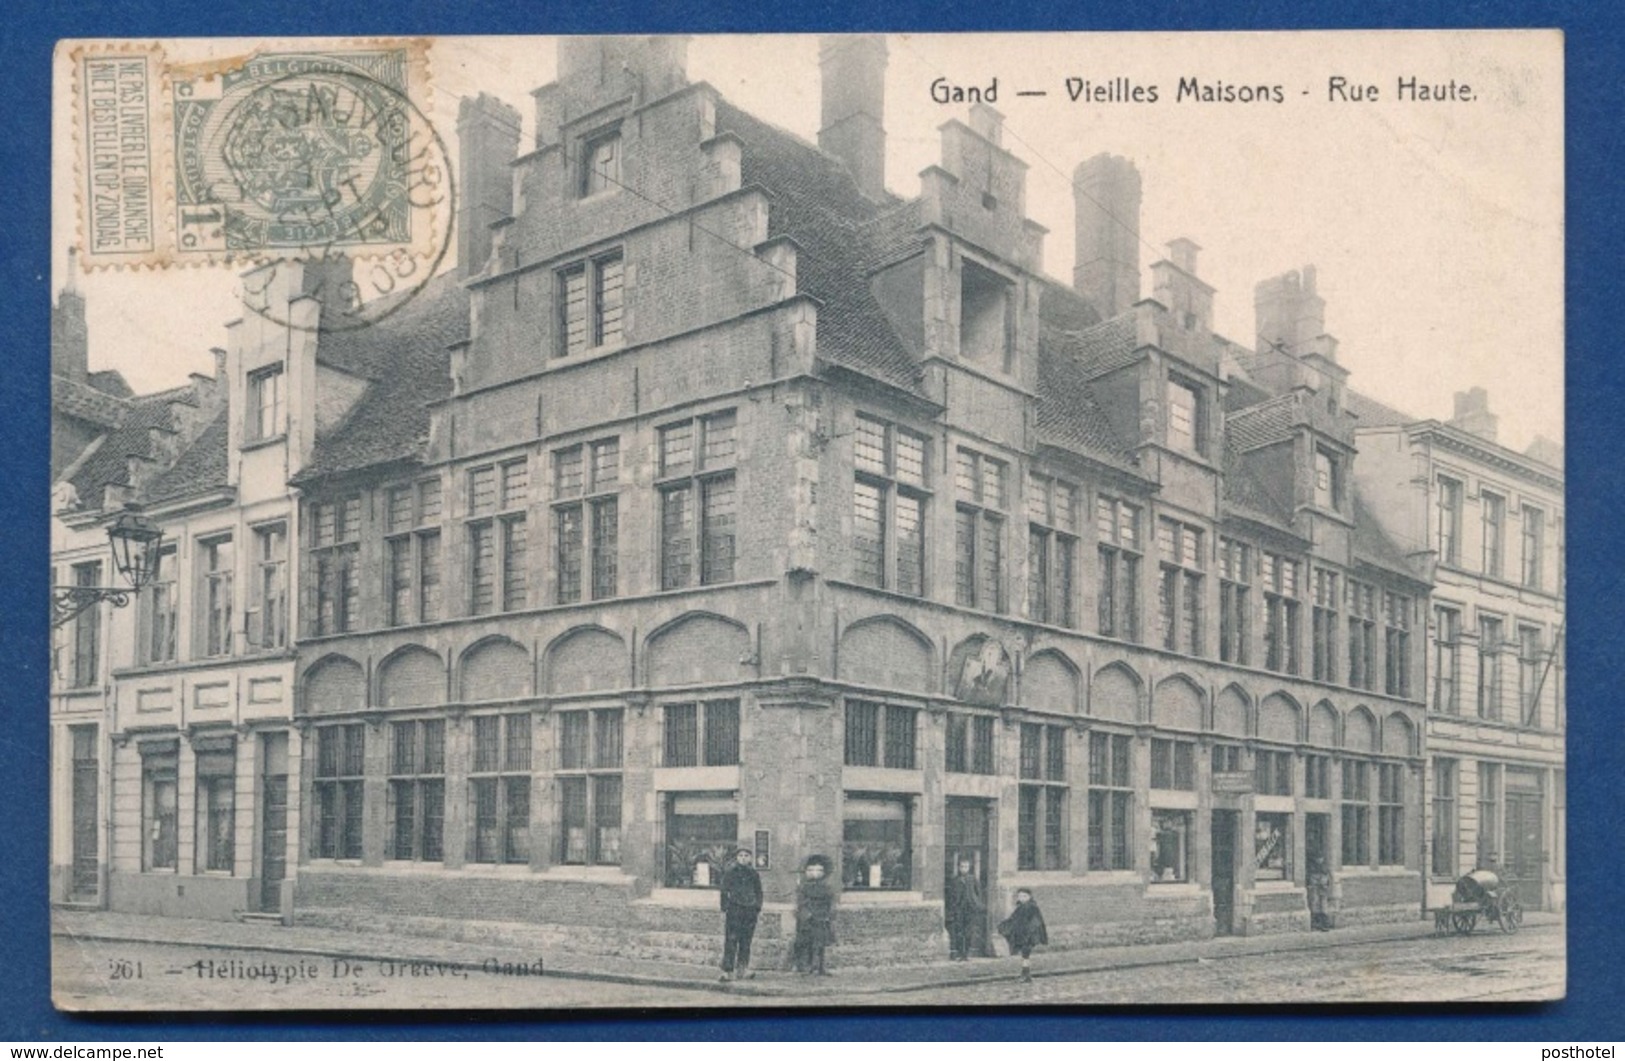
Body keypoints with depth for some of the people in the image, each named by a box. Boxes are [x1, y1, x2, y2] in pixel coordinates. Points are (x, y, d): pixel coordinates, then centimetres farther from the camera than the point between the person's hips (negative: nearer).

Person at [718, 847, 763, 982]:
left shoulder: (754, 874, 12)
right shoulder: (729, 872, 4)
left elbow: (758, 892, 17)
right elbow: (724, 892, 3)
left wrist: (759, 909, 10)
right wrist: (724, 909, -2)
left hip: (750, 910, 3)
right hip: (734, 909, -3)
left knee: (746, 941, 2)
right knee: (731, 940, -8)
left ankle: (743, 968, 5)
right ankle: (727, 971, -10)